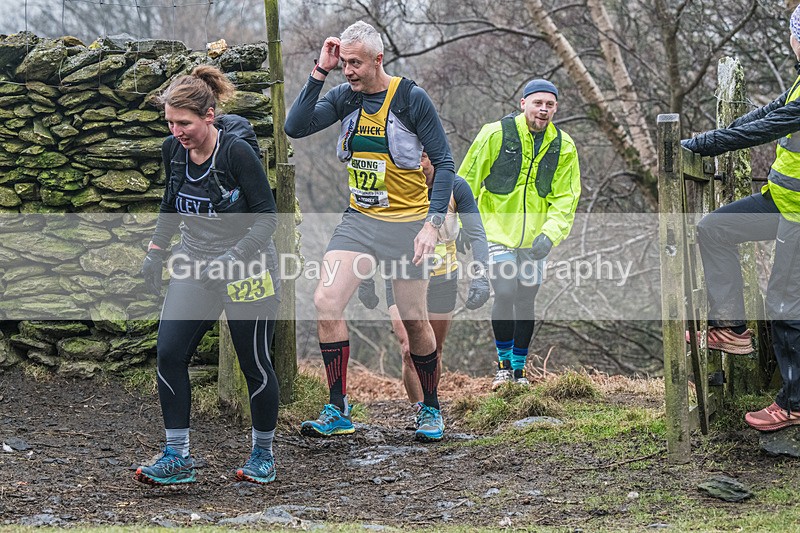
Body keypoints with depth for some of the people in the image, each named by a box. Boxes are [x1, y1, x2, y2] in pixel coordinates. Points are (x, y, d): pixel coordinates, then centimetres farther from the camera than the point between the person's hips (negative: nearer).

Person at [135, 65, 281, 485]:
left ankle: (263, 454, 24)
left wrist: (232, 259, -26)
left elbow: (266, 215, -15)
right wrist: (156, 250, 11)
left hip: (246, 267, -5)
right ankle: (177, 458, -2)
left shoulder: (237, 152, -20)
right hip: (195, 263, 5)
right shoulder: (173, 150, -2)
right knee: (169, 352, -8)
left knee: (254, 364, 4)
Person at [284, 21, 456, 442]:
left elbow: (444, 162, -8)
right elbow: (295, 127, -11)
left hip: (406, 224, -4)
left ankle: (431, 410, 25)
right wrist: (320, 71, -15)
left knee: (415, 321, 2)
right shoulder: (345, 96, 2)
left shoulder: (411, 98, -11)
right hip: (358, 220, 4)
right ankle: (337, 413, -8)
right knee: (325, 303, -14)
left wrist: (433, 222, -17)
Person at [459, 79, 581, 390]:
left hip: (535, 239, 3)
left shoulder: (564, 147, 2)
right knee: (505, 294, -15)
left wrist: (550, 234, -13)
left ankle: (519, 369, 22)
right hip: (498, 232, -3)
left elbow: (565, 198, 2)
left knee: (526, 301, 8)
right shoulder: (495, 134, -8)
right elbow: (467, 182, -1)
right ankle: (504, 364, 4)